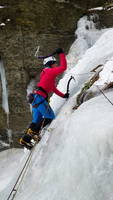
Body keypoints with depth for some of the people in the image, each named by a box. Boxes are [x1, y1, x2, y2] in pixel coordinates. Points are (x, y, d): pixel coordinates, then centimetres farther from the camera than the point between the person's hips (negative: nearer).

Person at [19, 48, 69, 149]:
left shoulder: (46, 73, 27)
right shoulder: (50, 71, -3)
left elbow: (53, 88, 33)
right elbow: (63, 67, -12)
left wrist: (63, 95, 30)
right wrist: (61, 54, -6)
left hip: (35, 98, 10)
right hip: (40, 97, -10)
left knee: (36, 120, 11)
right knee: (50, 117, -5)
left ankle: (25, 139, 10)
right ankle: (34, 131, -11)